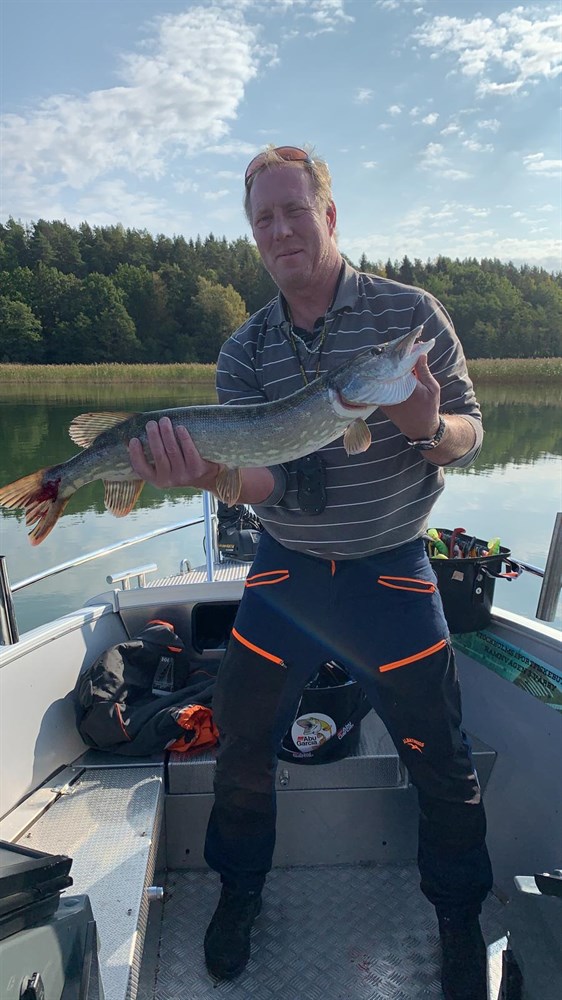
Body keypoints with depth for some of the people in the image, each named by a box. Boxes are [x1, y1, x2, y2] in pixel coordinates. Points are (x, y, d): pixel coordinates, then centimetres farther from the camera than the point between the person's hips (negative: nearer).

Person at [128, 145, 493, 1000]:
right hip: (283, 573, 3)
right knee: (241, 743, 11)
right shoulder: (244, 351, -1)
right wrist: (210, 473, -34)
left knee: (441, 762, 8)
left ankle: (459, 915, 37)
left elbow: (469, 439, -6)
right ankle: (241, 894, 40)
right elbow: (266, 478, -11)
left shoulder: (410, 313, -7)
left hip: (391, 574, -2)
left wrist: (426, 427, -29)